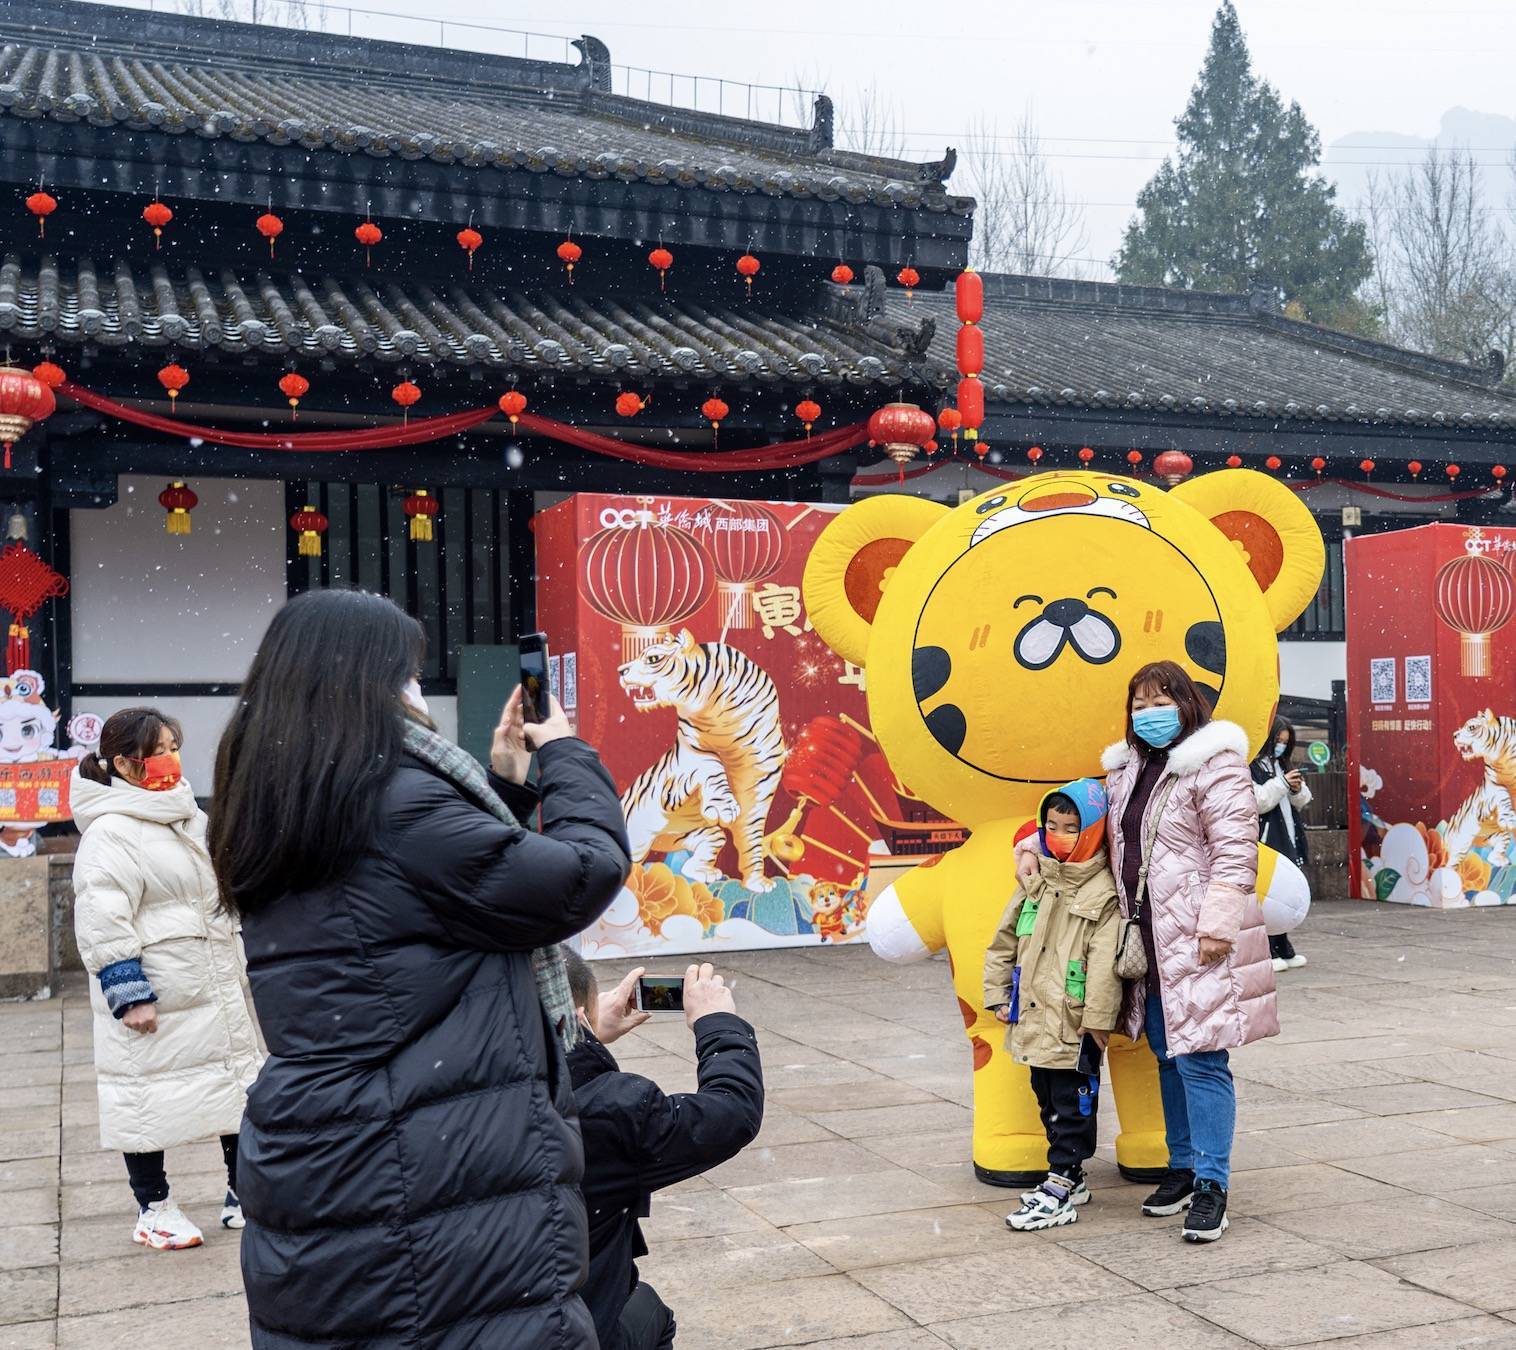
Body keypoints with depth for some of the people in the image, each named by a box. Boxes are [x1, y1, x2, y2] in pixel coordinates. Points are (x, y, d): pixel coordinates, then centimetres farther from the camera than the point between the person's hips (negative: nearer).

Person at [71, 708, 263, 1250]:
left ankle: (244, 1194, 27)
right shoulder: (110, 834, -17)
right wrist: (128, 995, -24)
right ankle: (153, 1209, 21)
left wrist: (238, 971, 23)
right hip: (153, 1004, -8)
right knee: (149, 1101, 5)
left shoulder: (189, 818, 11)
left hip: (218, 993, 9)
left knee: (238, 1085, 14)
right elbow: (102, 922, -22)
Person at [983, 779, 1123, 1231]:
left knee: (1073, 1102, 0)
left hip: (1075, 1025, -7)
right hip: (1033, 1017, 7)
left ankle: (1061, 1188, 4)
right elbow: (1004, 942, 14)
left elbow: (1106, 961, -16)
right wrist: (998, 994, 10)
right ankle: (1070, 1177, 29)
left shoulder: (1104, 892, -11)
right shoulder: (1034, 882, 9)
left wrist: (1098, 1017, -18)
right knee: (1047, 1100, 16)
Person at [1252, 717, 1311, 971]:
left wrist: (1298, 789, 1)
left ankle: (1283, 949, 20)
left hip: (1287, 839, 9)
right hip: (1265, 841, -9)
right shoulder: (1251, 767, -9)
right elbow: (1257, 802, -19)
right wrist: (1283, 784, -17)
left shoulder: (1280, 765, 19)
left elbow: (1302, 802, 23)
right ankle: (1266, 952, -2)